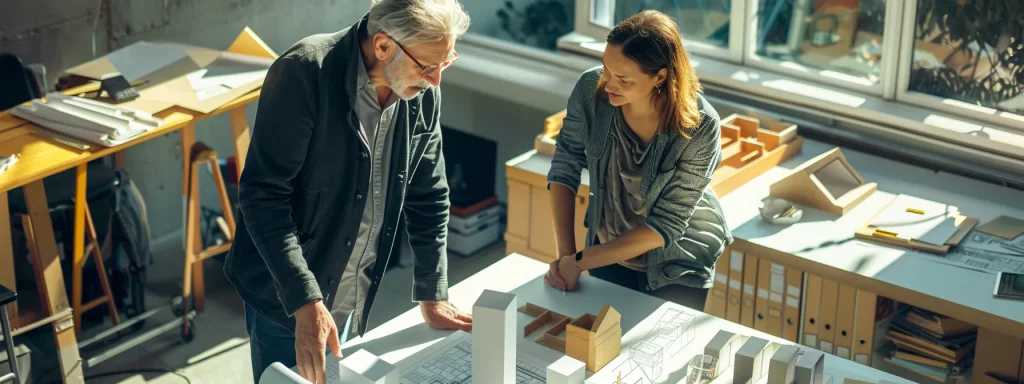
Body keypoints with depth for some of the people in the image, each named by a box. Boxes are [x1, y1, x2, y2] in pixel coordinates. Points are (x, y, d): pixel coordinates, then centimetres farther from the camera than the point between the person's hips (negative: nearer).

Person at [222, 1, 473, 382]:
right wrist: (306, 304, -28)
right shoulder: (304, 72, -23)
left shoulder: (423, 94, -5)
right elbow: (263, 194, -24)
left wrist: (432, 295, 7)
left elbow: (428, 196, 6)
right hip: (287, 298, -5)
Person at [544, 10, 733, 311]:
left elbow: (665, 227, -25)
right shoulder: (591, 89, -23)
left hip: (676, 268, -3)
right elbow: (565, 169, -10)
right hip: (607, 252, 3)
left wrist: (578, 262, -25)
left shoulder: (699, 128, -30)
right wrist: (564, 254, -17)